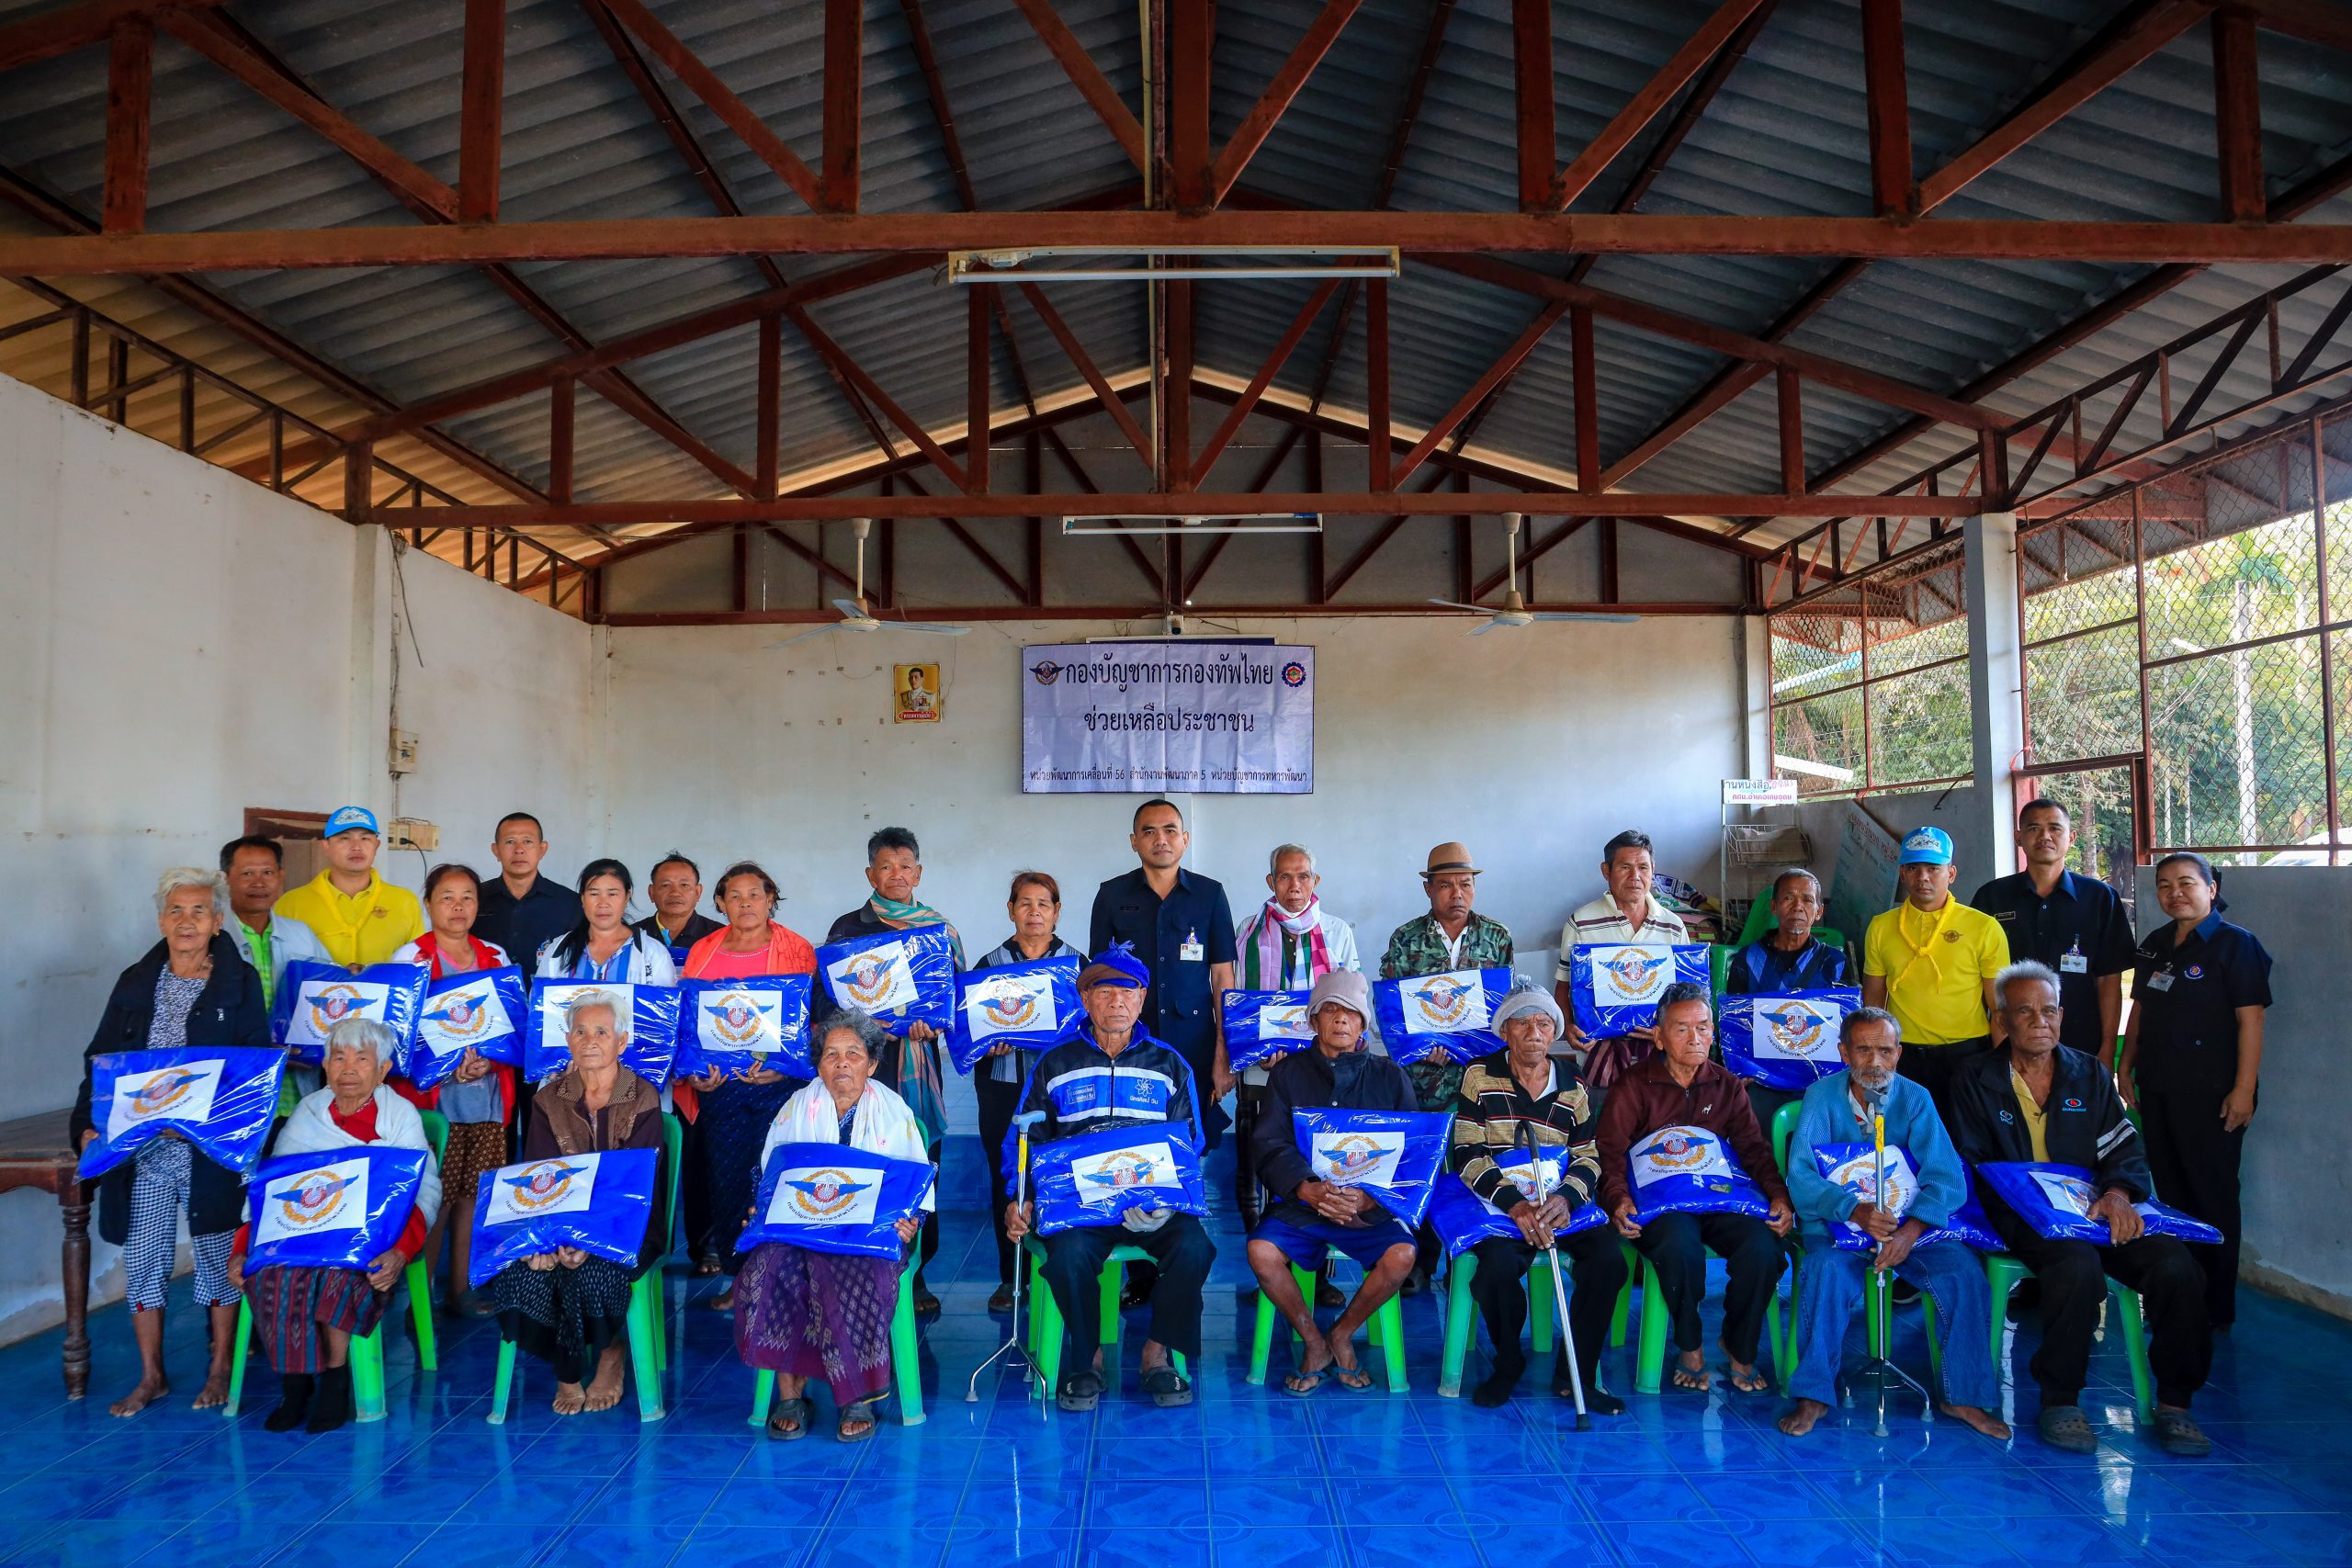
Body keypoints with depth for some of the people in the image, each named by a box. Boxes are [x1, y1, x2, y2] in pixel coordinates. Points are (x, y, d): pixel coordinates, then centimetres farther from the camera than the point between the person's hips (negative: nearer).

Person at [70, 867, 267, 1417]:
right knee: (141, 1261, 8)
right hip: (139, 1150, 4)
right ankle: (151, 1376, 24)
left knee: (217, 1258, 5)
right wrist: (88, 1123, -3)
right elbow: (100, 1058, 11)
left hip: (209, 1150, -3)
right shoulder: (136, 983, 9)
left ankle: (221, 1369, 21)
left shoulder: (240, 983, -2)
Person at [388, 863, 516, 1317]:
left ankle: (462, 1287, 20)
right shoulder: (411, 958, -2)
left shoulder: (496, 957, 10)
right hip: (432, 1097, -4)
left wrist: (489, 1061, -8)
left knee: (473, 1193, 9)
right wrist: (447, 1068, -18)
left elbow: (514, 1022, 10)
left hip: (486, 1095, 4)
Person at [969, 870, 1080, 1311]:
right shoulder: (990, 963, 9)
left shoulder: (1076, 962, 8)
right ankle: (1011, 1277, 14)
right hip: (1004, 1087, 1)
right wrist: (989, 1044, -13)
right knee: (1006, 1178, 2)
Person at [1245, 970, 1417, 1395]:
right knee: (1261, 1251, -26)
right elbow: (1269, 1145, -3)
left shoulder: (1389, 1076, 7)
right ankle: (1313, 1342, 0)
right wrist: (1307, 1188, -23)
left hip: (1373, 1205, 0)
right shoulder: (1289, 1072, 7)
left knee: (1401, 1255, -27)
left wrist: (1368, 1197, -18)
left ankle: (1342, 1335, 1)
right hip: (1300, 1201, 0)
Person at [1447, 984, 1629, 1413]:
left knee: (1609, 1261, -23)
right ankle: (1508, 1363, 0)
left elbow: (1591, 1157, 5)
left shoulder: (1573, 1084, 10)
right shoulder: (1480, 1076, 0)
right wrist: (1514, 1203, -22)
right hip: (1496, 1203, -3)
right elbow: (1468, 1154, -7)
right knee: (1499, 1264, -32)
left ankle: (1576, 1375, -2)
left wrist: (1566, 1197, -18)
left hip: (1560, 1204, 3)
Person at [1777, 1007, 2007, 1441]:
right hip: (1836, 1223, -2)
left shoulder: (1915, 1099, -1)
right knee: (1826, 1270, -31)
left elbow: (1947, 1177, -12)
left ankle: (1965, 1396, -4)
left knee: (1965, 1271, -22)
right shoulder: (1822, 1096, -6)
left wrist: (1910, 1230, -29)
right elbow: (1801, 1175, -15)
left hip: (1910, 1222, 2)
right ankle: (1812, 1396, -19)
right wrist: (1856, 1211, -33)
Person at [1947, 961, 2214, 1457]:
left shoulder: (2091, 1075, 18)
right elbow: (1971, 1168, 3)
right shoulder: (1975, 1080, 8)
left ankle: (2174, 1402, -7)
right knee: (2078, 1263, -35)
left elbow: (2125, 1150, 9)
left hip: (2092, 1211, 4)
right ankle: (2059, 1400, -20)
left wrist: (2118, 1193, -13)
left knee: (2175, 1263, -24)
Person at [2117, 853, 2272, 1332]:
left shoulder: (2236, 944, -8)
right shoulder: (2154, 945, 11)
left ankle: (2217, 1309, 12)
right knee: (2170, 1192, 12)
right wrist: (2125, 1066, 14)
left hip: (2210, 1094, -6)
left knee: (2213, 1198, 1)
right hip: (2156, 1088, 6)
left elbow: (2250, 1019, -13)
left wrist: (2244, 1089, -17)